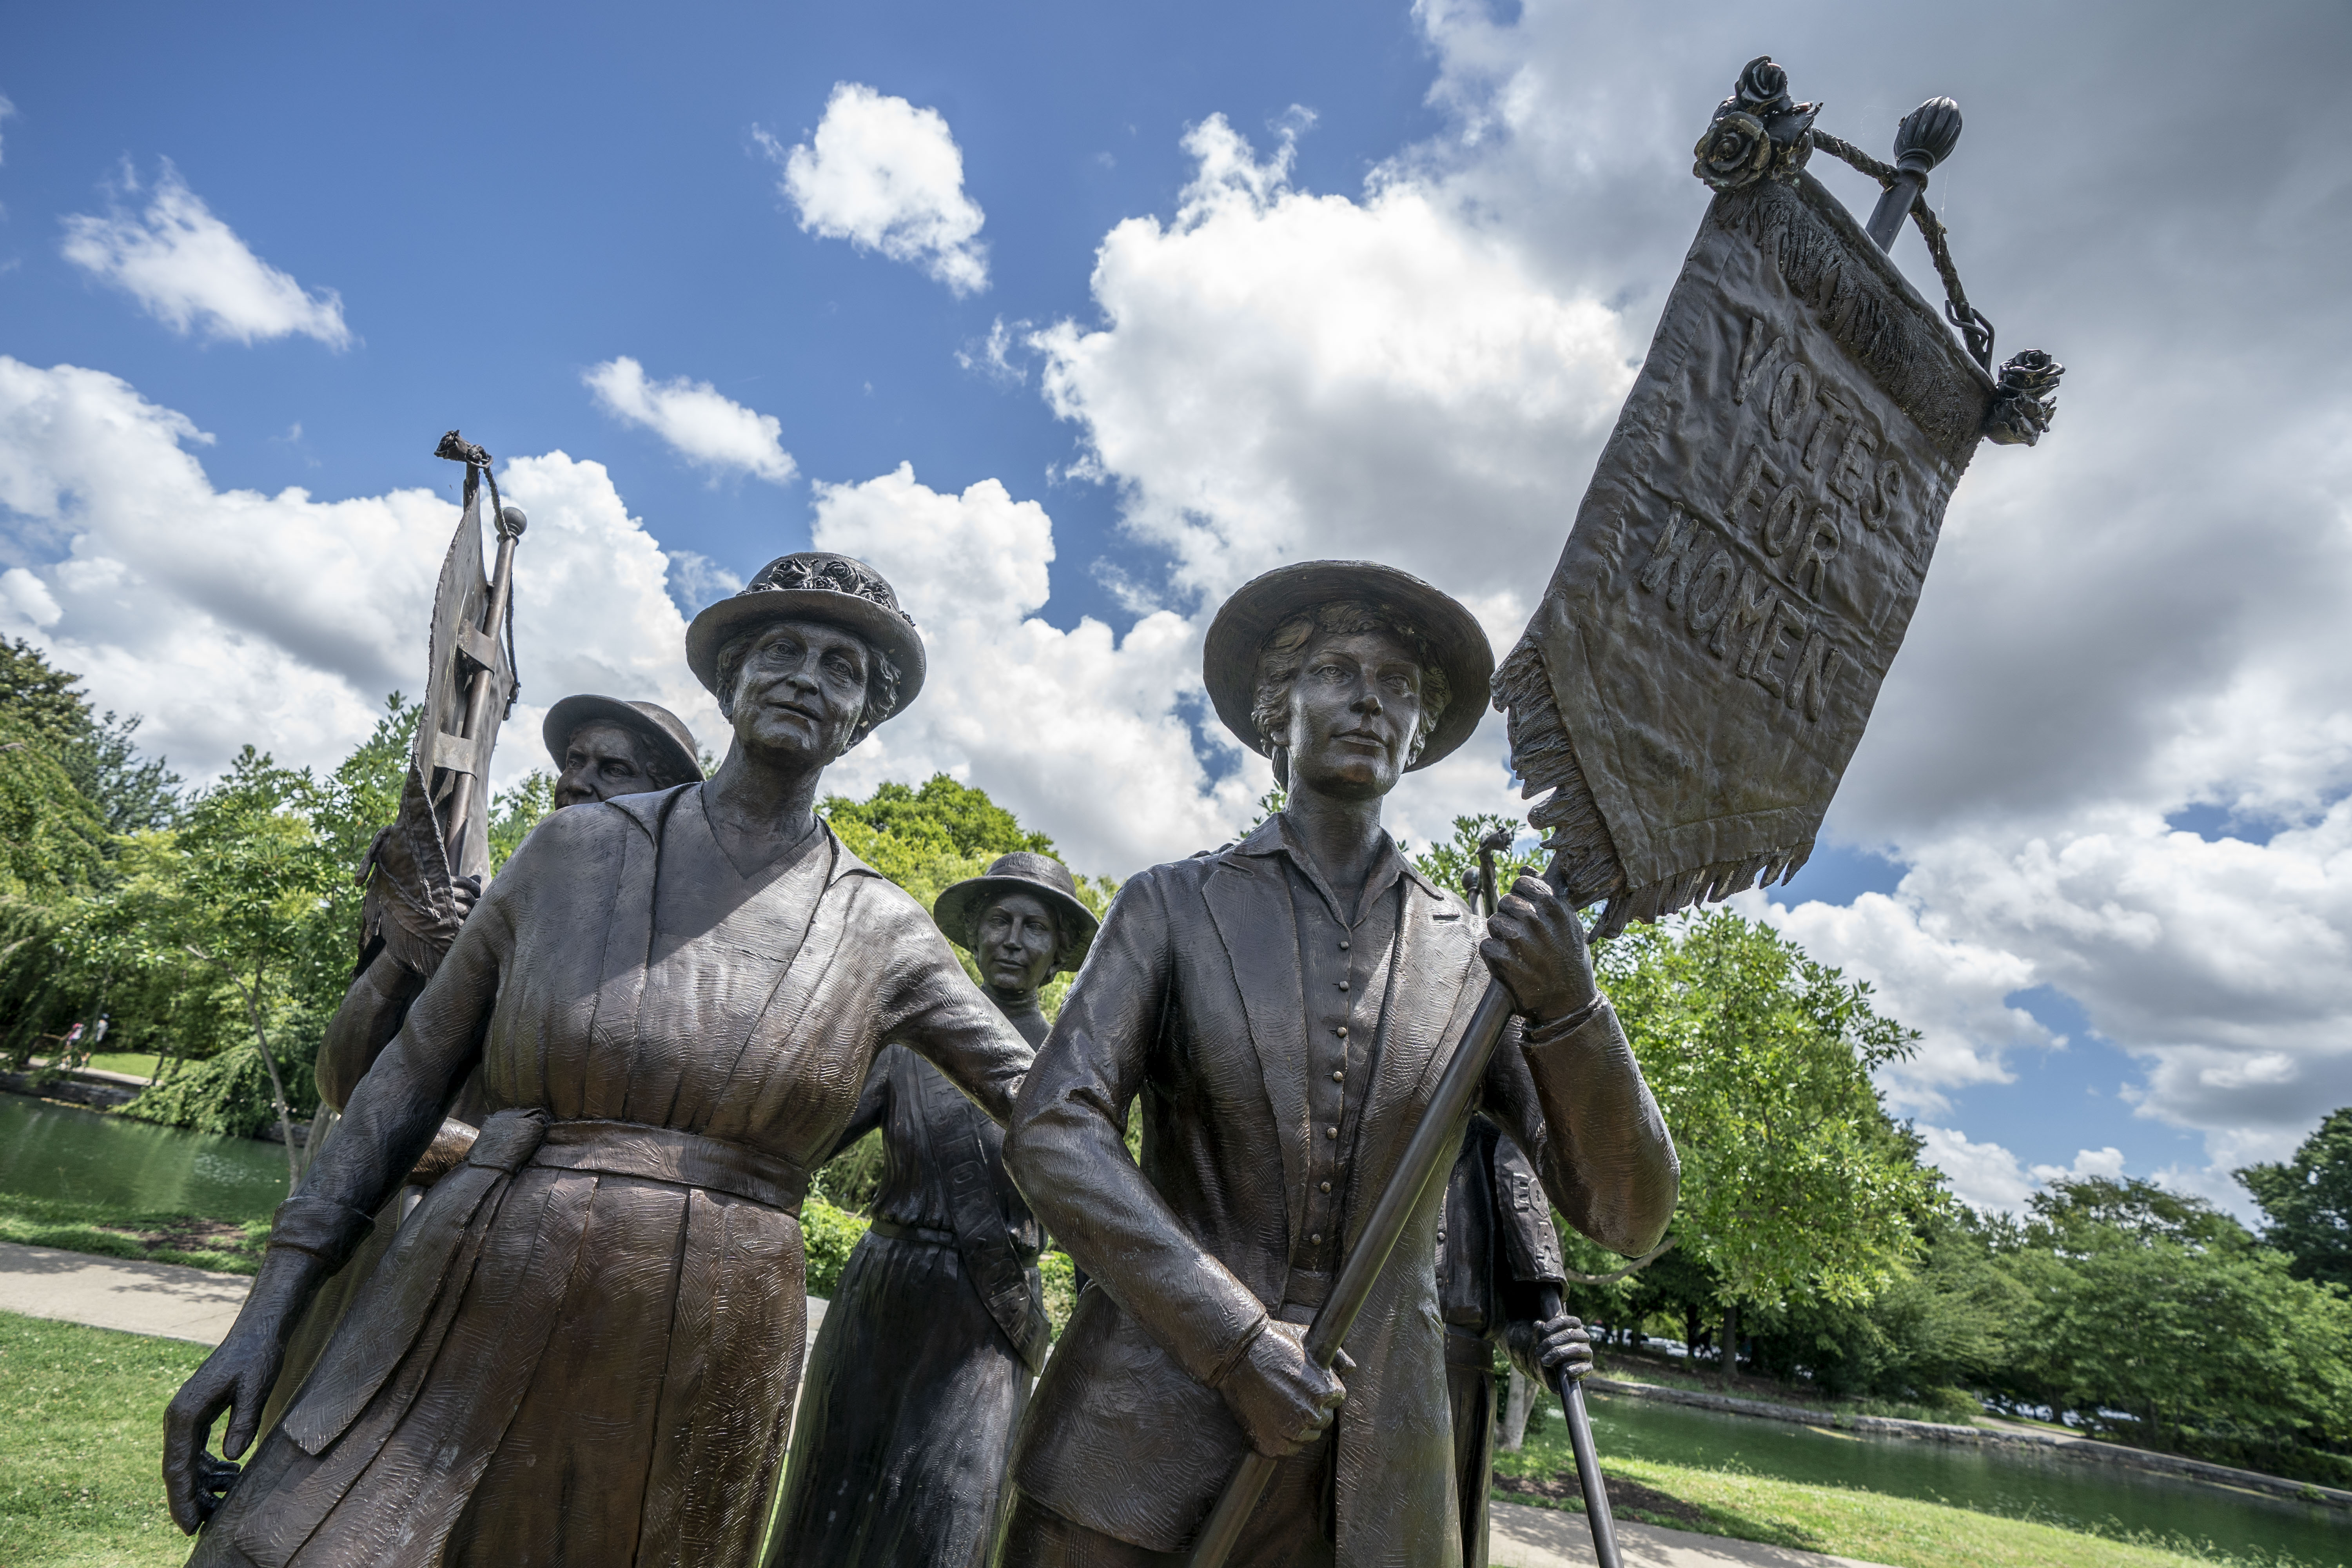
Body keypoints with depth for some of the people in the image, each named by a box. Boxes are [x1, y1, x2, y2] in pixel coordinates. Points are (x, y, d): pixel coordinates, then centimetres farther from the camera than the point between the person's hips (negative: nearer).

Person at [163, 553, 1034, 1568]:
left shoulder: (881, 933, 1)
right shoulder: (575, 850, 1)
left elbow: (1044, 1098, 6)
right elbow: (412, 1074, 6)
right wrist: (265, 1316, 2)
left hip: (704, 1367, 0)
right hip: (467, 1330, 0)